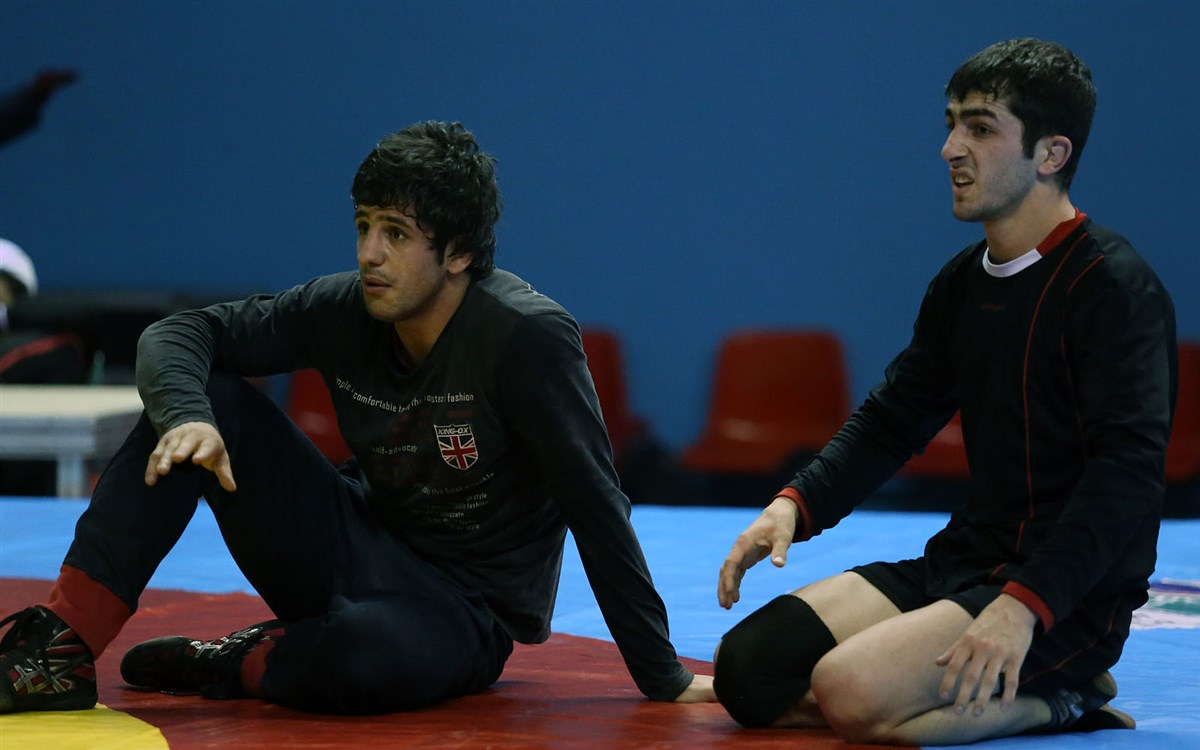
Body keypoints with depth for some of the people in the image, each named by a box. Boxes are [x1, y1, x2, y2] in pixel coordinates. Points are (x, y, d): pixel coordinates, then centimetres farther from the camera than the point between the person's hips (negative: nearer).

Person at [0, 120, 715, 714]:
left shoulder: (529, 335, -22)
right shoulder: (344, 309, -8)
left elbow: (595, 503, -21)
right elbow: (180, 333, -3)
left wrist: (663, 676, -20)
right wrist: (185, 415, -26)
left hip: (467, 604, -5)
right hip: (361, 548, 5)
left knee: (366, 651, -42)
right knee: (205, 402, -13)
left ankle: (234, 664, -6)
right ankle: (61, 648, -15)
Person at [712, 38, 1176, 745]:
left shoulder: (1116, 287, -13)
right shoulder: (964, 281, 12)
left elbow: (1129, 470, -22)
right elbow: (894, 416, 19)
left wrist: (1024, 604, -31)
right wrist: (797, 504, 1)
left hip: (1068, 596, -8)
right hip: (962, 562, 8)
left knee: (852, 692, -28)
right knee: (749, 666, -4)